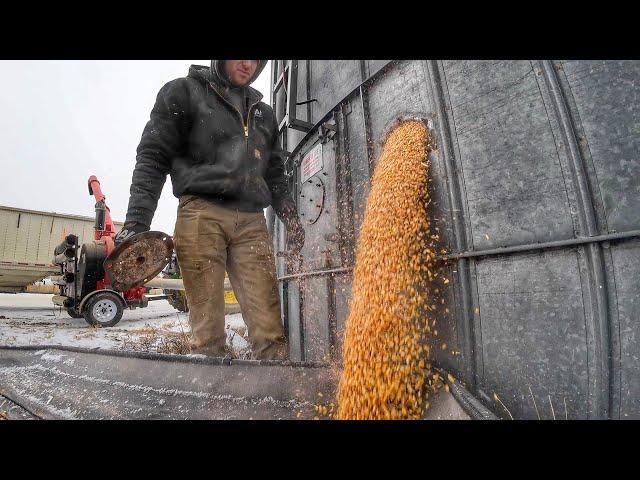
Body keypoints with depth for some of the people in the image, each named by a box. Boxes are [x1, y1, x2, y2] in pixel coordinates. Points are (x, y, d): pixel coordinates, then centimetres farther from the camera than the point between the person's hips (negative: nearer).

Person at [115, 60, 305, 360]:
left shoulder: (263, 113, 26)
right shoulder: (183, 92, 13)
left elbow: (275, 173, 26)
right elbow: (153, 157, 4)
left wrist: (289, 216, 10)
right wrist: (137, 222, -7)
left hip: (251, 222, 4)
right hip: (202, 214, -3)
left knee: (270, 329, -6)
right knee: (207, 329, -6)